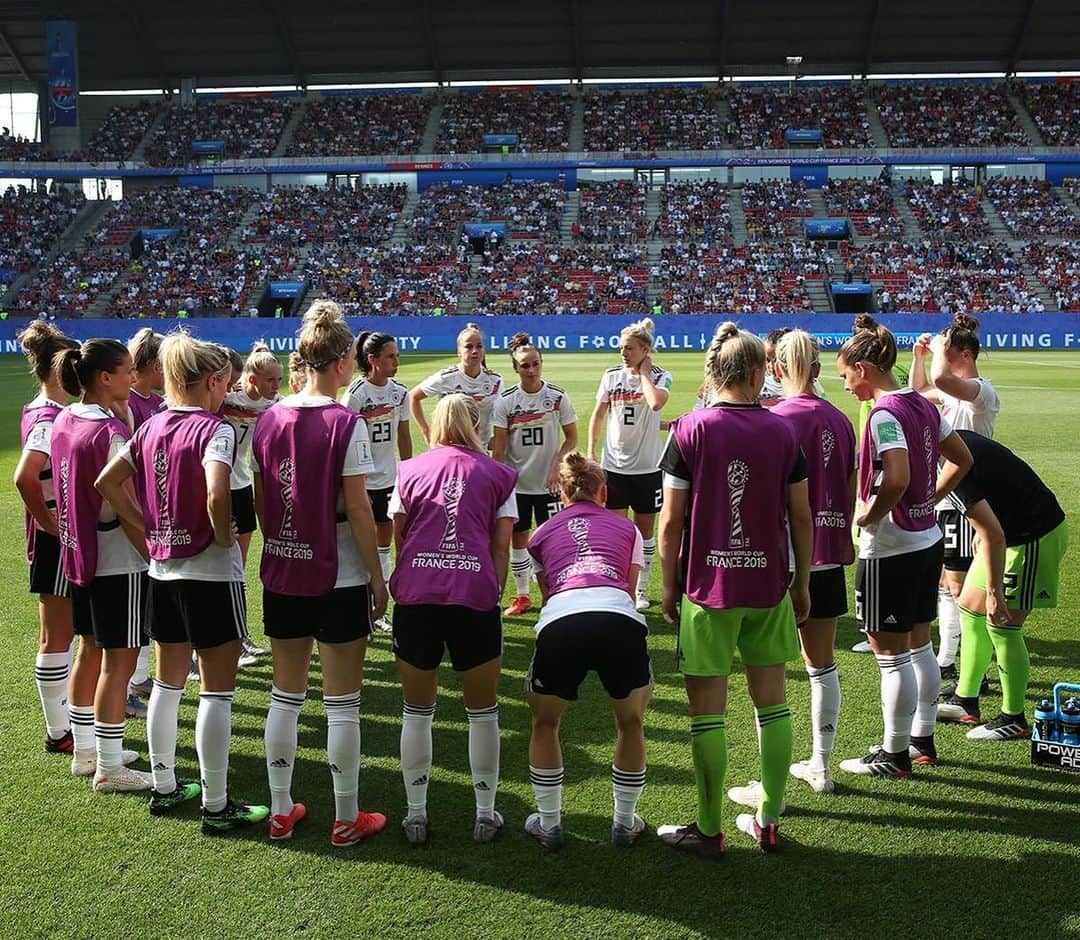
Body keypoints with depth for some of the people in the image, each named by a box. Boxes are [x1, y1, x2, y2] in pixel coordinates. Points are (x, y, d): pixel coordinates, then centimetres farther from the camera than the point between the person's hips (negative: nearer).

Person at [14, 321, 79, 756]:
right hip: (59, 541, -10)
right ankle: (63, 732, 11)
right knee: (58, 639, 0)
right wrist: (49, 522, -20)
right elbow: (24, 477, -32)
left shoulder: (39, 412, 10)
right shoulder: (50, 419, -19)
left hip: (64, 539, 10)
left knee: (58, 636, 17)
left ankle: (61, 728, 29)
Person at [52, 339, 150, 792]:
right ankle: (110, 768, 9)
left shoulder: (63, 421, 5)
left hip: (78, 552, 9)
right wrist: (155, 555, -14)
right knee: (119, 660, 1)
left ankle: (86, 752, 31)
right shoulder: (111, 431, -20)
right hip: (118, 559, -9)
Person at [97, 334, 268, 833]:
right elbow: (216, 493, -31)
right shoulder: (214, 429, -16)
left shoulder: (151, 427, 5)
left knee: (167, 682, 19)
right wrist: (224, 537, -14)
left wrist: (148, 526, 7)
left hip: (162, 568, 7)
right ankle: (216, 806, 9)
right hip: (211, 572, -7)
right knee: (217, 690, 2)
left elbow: (106, 482, 7)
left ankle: (164, 787, 31)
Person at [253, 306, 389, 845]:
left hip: (281, 576, 5)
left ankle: (281, 811, 27)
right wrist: (377, 577, -6)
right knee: (342, 704, 7)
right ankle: (346, 820, 17)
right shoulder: (347, 424, -15)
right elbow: (357, 509, -14)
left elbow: (260, 501, 6)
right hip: (339, 579, -5)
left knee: (285, 696, 17)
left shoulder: (268, 420, 1)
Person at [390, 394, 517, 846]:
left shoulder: (409, 470, 16)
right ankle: (485, 814, 21)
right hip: (476, 596, -1)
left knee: (417, 711, 15)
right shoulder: (498, 475, 13)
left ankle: (416, 813, 22)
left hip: (414, 594, 1)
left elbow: (398, 535, 18)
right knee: (482, 711, 14)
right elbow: (501, 546, 7)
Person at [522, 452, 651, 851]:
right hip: (621, 621, 1)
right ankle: (625, 824, 36)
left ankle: (548, 824, 33)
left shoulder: (543, 533, 29)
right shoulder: (626, 528, 29)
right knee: (631, 724, 28)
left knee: (544, 724, 27)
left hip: (560, 622, 0)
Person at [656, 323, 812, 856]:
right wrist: (802, 583, 15)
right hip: (769, 587, 3)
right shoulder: (782, 431, -1)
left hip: (707, 588, -3)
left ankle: (709, 830, 13)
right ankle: (768, 822, 23)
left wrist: (669, 587, 4)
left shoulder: (691, 430, -7)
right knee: (772, 703, 13)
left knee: (707, 711, 5)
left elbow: (671, 522, -7)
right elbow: (801, 518, 3)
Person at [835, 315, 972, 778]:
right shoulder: (922, 405, 7)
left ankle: (894, 755, 13)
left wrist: (869, 515, -17)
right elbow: (963, 459, 16)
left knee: (891, 656, 2)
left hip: (890, 549, -9)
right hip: (928, 541, 9)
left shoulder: (884, 414, -20)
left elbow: (897, 479, -32)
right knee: (920, 646, 19)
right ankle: (922, 739, 31)